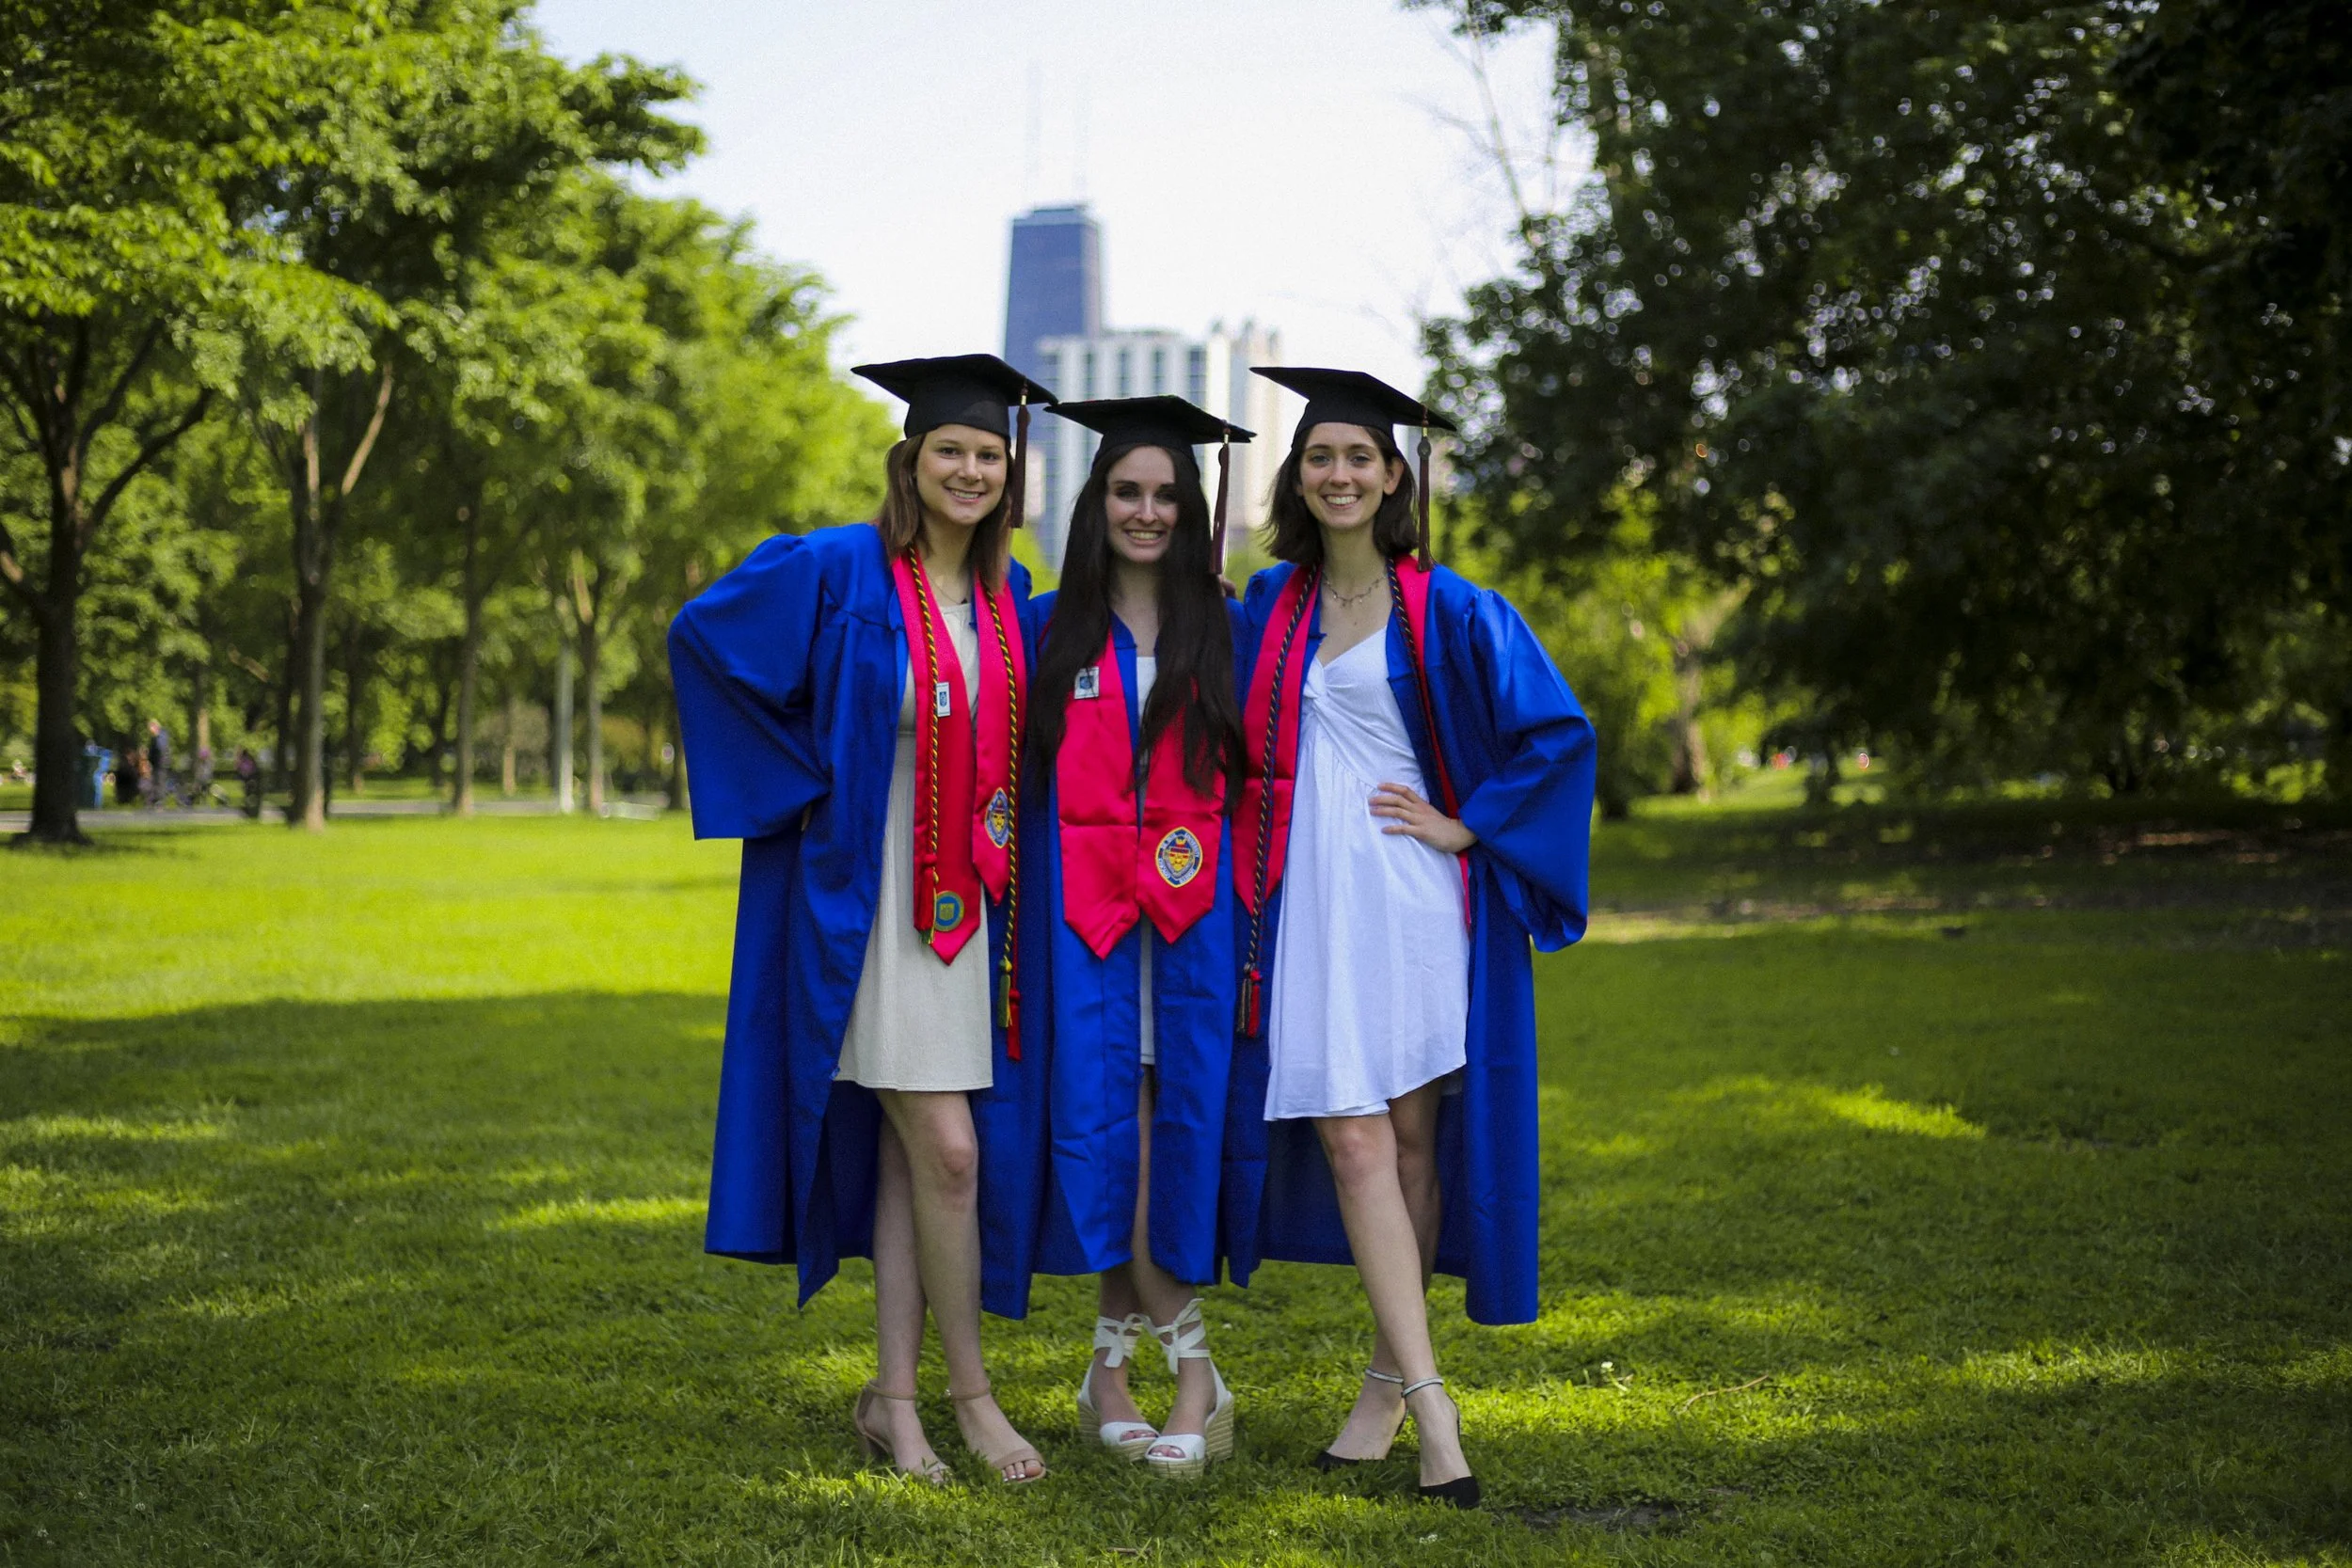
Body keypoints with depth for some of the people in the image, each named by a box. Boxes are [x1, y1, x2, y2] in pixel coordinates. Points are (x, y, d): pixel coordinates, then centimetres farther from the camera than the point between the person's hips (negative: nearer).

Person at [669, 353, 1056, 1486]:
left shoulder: (1010, 597, 9)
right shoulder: (836, 572, -9)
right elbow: (699, 634, -7)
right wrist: (813, 781, -8)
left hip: (965, 907, 6)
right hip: (866, 902, -6)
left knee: (909, 1153, 9)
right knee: (947, 1149, -9)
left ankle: (893, 1398, 16)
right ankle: (966, 1386, 7)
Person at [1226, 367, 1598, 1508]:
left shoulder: (1450, 612, 1)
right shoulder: (1268, 607, 12)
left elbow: (1557, 732, -2)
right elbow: (1241, 749, 21)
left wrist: (1464, 826, -7)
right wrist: (1245, 901, 11)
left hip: (1416, 904, -2)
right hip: (1310, 904, 2)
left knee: (1411, 1137, 3)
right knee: (1350, 1142, -9)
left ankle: (1389, 1378, 18)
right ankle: (1431, 1402, -10)